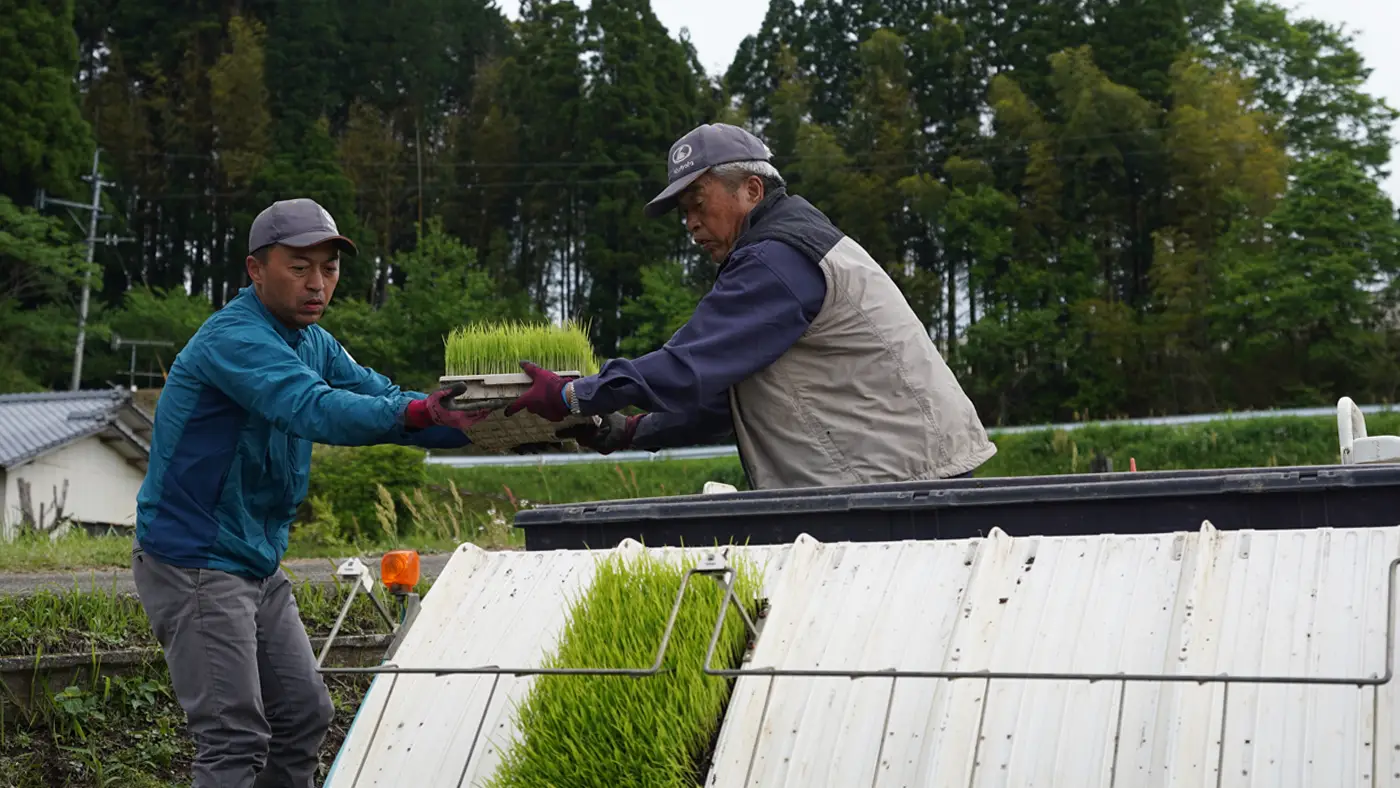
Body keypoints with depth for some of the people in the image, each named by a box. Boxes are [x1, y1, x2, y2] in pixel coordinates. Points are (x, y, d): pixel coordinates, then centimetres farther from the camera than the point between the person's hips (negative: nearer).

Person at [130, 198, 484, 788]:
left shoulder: (312, 342, 10)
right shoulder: (236, 338, -21)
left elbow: (382, 396, 2)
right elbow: (315, 409, -38)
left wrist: (483, 422, -14)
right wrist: (416, 412, -52)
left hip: (258, 565, 10)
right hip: (194, 565, -10)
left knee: (304, 716, 13)